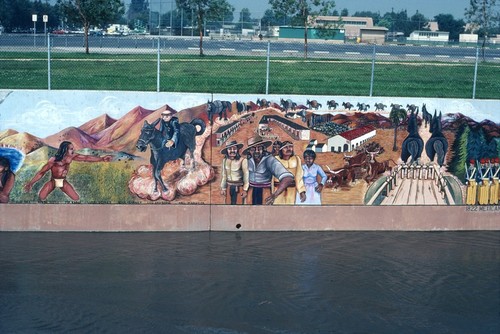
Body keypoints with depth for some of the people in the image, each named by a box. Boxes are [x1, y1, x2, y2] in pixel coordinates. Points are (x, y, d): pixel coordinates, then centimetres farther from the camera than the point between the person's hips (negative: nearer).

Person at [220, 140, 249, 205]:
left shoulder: (242, 160, -14)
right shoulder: (225, 160, 3)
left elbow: (246, 175, -10)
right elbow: (224, 175, 12)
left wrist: (245, 189, -10)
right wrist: (223, 188, 13)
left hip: (239, 187, -5)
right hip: (229, 187, 5)